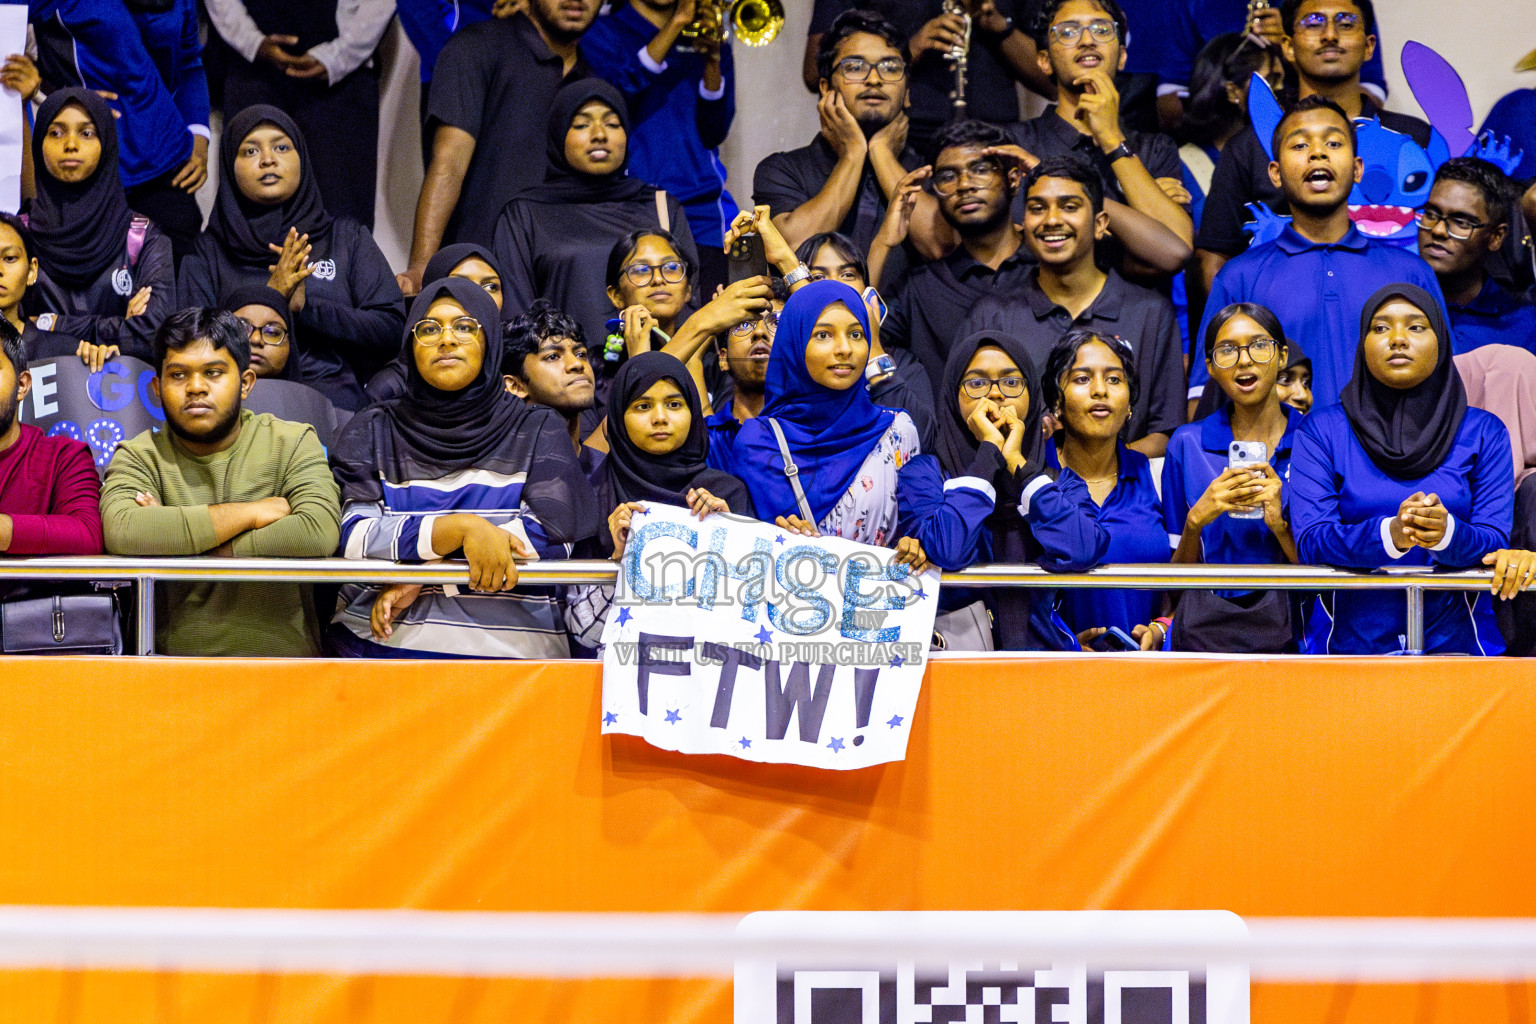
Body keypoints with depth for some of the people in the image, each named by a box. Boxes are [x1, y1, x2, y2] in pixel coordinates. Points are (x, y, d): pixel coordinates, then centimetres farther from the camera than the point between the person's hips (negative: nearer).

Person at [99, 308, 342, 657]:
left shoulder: (291, 443, 10)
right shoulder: (140, 457, 9)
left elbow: (319, 533, -10)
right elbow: (121, 531, -14)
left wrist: (178, 536, -8)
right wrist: (250, 513, -8)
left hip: (281, 655, 0)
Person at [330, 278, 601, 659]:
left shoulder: (537, 430, 13)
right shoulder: (374, 431, 13)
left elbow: (551, 537, -1)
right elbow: (355, 538, -1)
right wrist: (463, 528, -15)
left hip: (509, 654, 0)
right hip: (380, 645, 1)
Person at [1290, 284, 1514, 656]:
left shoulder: (1483, 433, 10)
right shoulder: (1321, 430, 7)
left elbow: (1495, 544, 2)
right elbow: (1309, 541, -4)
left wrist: (1446, 533, -22)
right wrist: (1388, 535, -23)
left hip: (1455, 639, 0)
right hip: (1350, 637, 0)